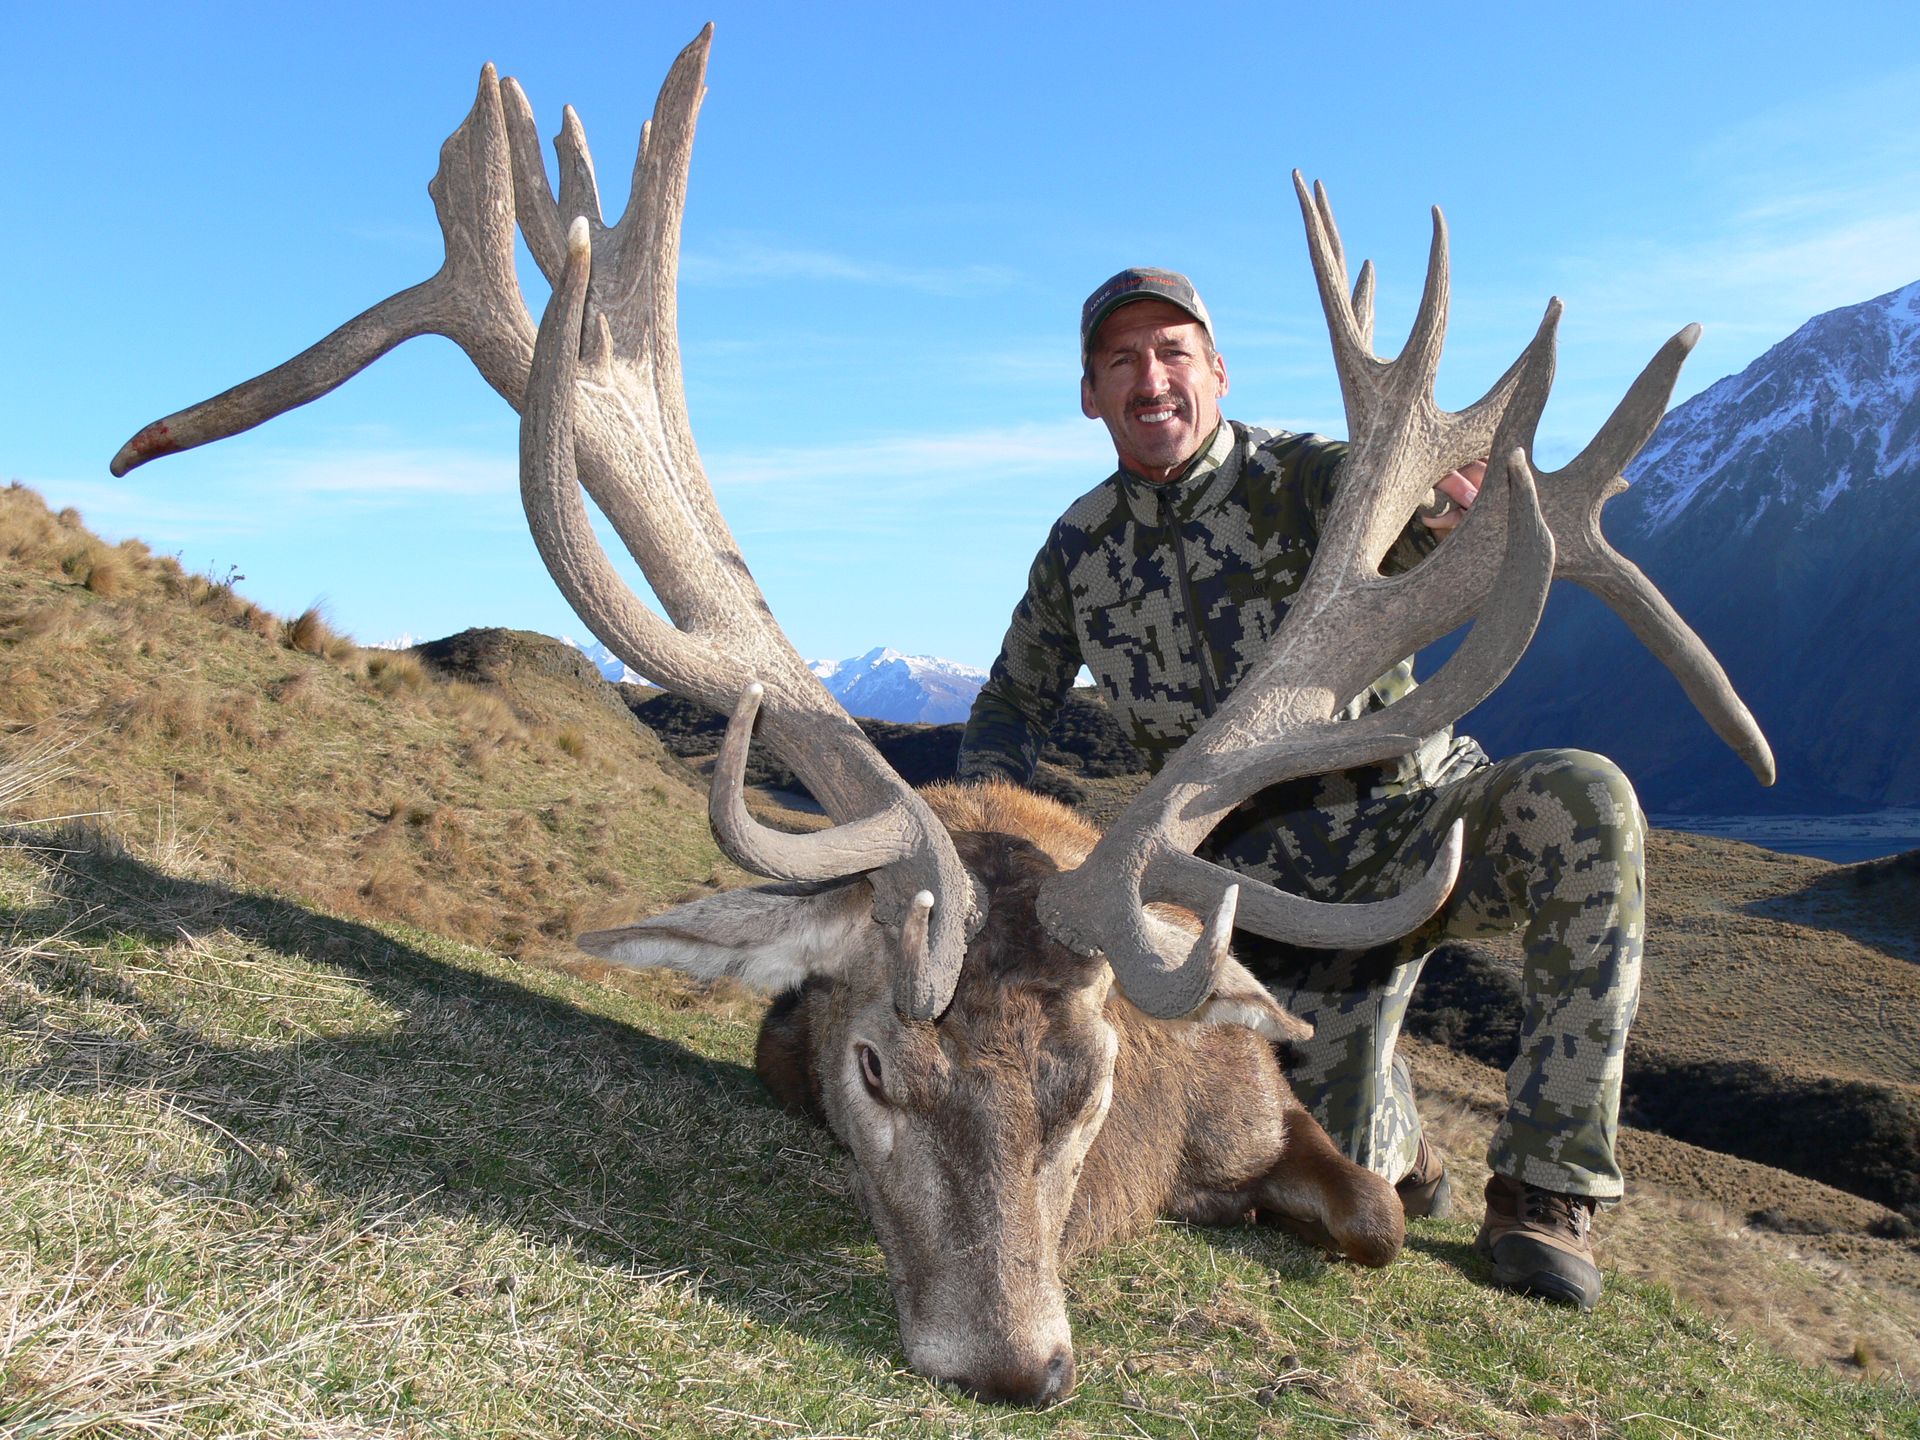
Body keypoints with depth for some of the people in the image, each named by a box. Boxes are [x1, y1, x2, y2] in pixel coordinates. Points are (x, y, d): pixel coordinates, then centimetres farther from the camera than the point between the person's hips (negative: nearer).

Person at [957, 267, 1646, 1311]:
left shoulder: (1302, 478, -8)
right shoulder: (1080, 547, 4)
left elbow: (1421, 539, -27)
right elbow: (1015, 699, 16)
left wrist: (1445, 509, -52)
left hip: (1422, 814, -1)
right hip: (1277, 882, 2)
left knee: (1583, 802, -35)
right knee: (1341, 1169, -16)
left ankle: (1544, 1188, -22)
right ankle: (1401, 1159, 26)